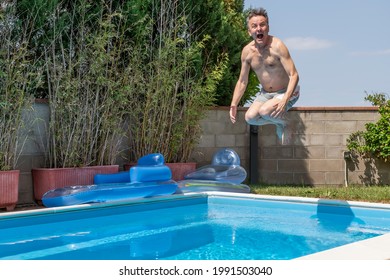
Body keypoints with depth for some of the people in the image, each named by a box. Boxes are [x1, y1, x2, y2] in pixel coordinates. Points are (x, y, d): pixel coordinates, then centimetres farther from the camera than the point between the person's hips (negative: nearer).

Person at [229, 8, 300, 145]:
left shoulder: (277, 46, -21)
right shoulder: (247, 51, -5)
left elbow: (294, 76, -26)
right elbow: (242, 82, 6)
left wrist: (285, 100, -40)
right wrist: (233, 105, -3)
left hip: (286, 92, -5)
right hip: (265, 93, 6)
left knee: (265, 111, -32)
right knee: (250, 117, -18)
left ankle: (284, 124, 1)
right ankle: (278, 123, 9)